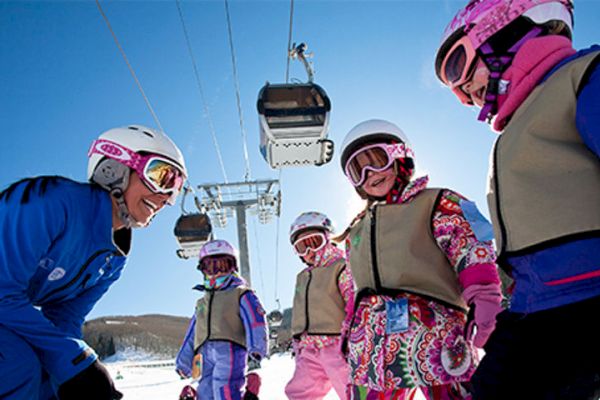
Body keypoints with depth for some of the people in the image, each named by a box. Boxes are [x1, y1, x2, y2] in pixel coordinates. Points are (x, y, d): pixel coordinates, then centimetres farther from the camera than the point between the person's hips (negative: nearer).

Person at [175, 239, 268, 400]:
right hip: (208, 354, 6)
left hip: (230, 347, -6)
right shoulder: (202, 302, 30)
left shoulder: (240, 293, 11)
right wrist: (183, 361, 28)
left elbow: (255, 321, -3)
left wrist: (256, 349, -18)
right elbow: (192, 333, 32)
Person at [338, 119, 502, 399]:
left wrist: (484, 303, -22)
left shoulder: (438, 203, 5)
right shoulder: (356, 232, 23)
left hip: (433, 337, -5)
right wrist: (349, 336, 21)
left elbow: (475, 255, -7)